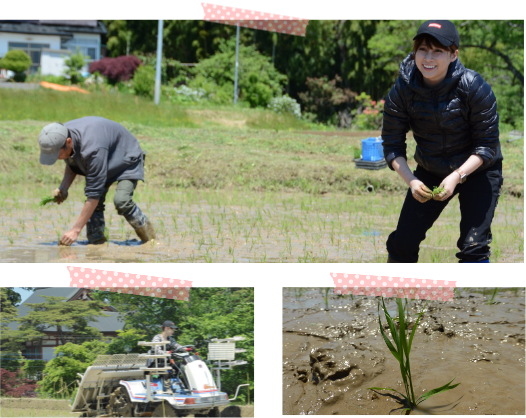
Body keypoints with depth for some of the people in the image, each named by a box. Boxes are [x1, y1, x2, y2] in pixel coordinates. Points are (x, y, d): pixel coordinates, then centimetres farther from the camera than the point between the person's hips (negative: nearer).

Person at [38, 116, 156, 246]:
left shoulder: (92, 149, -44)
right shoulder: (60, 138, -20)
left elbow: (94, 194, -40)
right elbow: (72, 165, 5)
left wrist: (76, 230, -37)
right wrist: (63, 188, -15)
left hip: (127, 160, -8)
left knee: (121, 201, -27)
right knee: (95, 205, -13)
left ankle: (145, 229, -3)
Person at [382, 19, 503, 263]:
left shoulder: (474, 87, -25)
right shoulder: (402, 90, -17)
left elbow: (487, 144, -20)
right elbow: (392, 145, -11)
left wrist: (457, 176, -32)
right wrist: (410, 180, -28)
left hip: (477, 170, -3)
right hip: (430, 172, 3)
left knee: (473, 247, -13)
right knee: (403, 241, 2)